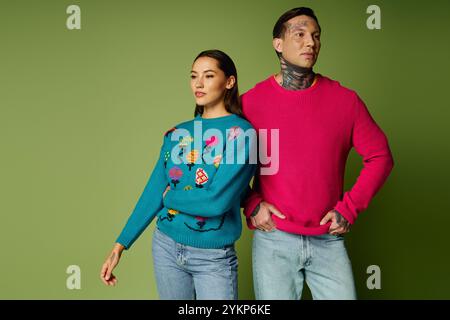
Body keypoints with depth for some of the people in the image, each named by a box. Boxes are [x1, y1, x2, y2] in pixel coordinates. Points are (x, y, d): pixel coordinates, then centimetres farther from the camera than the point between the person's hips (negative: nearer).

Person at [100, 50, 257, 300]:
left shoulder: (241, 133, -13)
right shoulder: (177, 134, 4)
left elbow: (217, 202, -21)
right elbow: (153, 193, 4)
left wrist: (170, 196, -5)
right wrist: (119, 247, 1)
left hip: (213, 258, -5)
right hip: (166, 247, 5)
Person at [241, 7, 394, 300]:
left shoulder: (345, 100, 0)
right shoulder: (251, 102, -3)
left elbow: (380, 157, 4)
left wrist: (349, 208, -2)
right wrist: (251, 205, -6)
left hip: (329, 240, 1)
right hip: (273, 239, -1)